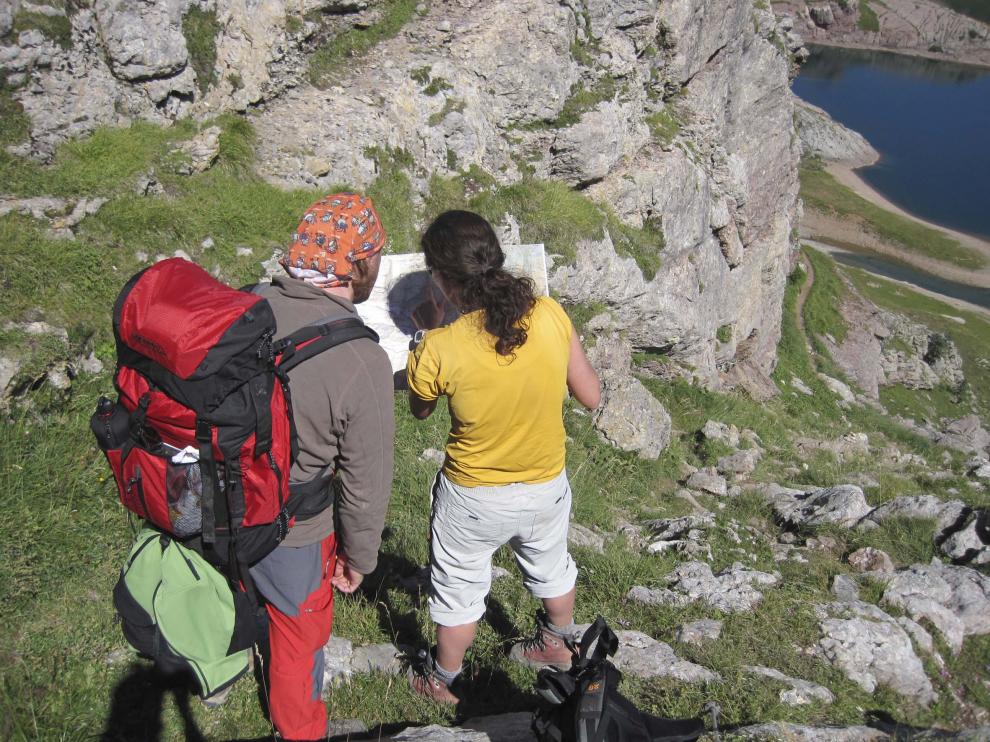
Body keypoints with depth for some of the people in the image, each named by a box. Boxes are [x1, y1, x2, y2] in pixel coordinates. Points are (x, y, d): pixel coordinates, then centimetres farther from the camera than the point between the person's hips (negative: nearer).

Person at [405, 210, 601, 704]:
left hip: (473, 498, -3)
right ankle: (557, 643, 59)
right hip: (547, 486, 3)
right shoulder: (551, 315, -21)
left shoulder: (439, 351, -29)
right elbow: (590, 398, -9)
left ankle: (442, 680, 48)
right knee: (551, 568, 31)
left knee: (458, 589, 23)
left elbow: (419, 411, -6)